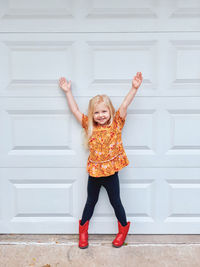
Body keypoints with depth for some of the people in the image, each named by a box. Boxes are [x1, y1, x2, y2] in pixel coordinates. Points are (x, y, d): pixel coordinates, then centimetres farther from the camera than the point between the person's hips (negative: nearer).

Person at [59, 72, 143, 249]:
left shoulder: (116, 124, -5)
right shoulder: (89, 126, 0)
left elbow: (124, 105, -14)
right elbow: (75, 110, 3)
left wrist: (134, 88, -22)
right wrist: (68, 91, 4)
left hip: (111, 172, -2)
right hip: (94, 172, 2)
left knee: (116, 202, 14)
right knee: (91, 202, 19)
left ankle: (123, 229, 37)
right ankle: (83, 230, 38)